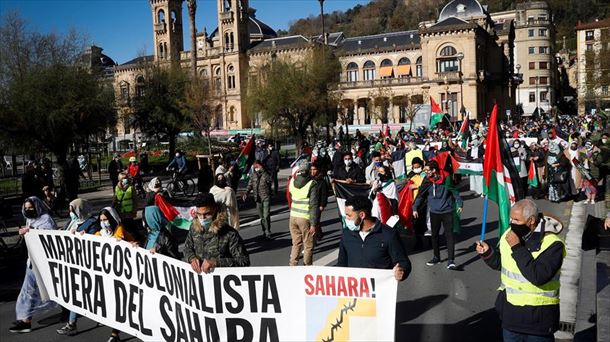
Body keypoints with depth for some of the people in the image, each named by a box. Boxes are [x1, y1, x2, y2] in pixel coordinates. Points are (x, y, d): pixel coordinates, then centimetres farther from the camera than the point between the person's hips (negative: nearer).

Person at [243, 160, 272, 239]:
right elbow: (250, 185, 7)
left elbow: (269, 179, -19)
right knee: (261, 217, 11)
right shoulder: (254, 175, 8)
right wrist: (246, 193, -4)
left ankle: (268, 232, -6)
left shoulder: (266, 174, -4)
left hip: (266, 197, -5)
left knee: (266, 216, -12)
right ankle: (264, 232, 22)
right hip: (258, 198, 5)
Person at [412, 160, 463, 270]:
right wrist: (415, 208, -6)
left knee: (449, 235, -8)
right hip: (434, 212, 3)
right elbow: (421, 196, 2)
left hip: (447, 212, -3)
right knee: (434, 235, 12)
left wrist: (459, 204, -1)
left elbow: (455, 192, 2)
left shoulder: (446, 180, -10)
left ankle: (451, 260, -7)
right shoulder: (427, 182, -3)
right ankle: (436, 257, 28)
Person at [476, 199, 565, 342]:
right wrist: (488, 253, -7)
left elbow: (538, 277, -30)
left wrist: (517, 248, -28)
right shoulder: (509, 235, -1)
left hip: (538, 316, -5)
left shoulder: (552, 244, -19)